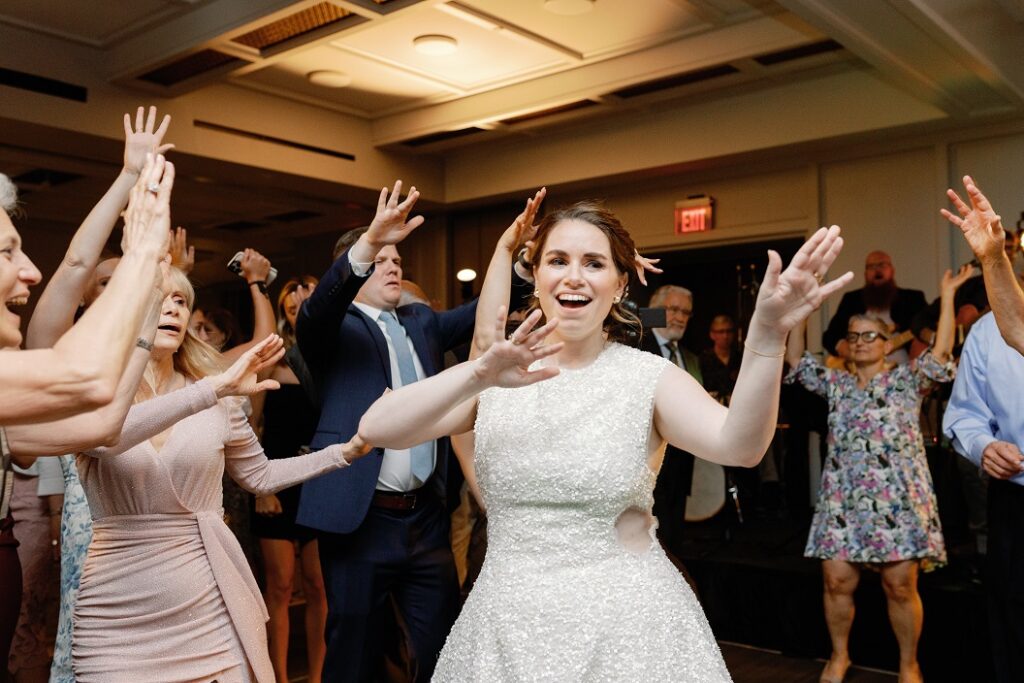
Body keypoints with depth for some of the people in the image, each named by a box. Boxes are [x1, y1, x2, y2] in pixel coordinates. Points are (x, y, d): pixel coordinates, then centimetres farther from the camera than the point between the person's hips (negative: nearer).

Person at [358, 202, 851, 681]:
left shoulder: (649, 377, -6)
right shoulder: (494, 380, -2)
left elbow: (739, 445, -23)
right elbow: (375, 429, -15)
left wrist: (767, 335, -39)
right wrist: (477, 375, -30)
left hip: (627, 622, -1)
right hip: (507, 623, 2)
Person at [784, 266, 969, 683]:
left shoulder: (906, 380, 5)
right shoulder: (837, 384, 14)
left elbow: (941, 353, -10)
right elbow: (795, 360, 10)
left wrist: (948, 295, -13)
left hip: (898, 500, -3)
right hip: (844, 500, 3)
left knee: (900, 585, -2)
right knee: (837, 580, 0)